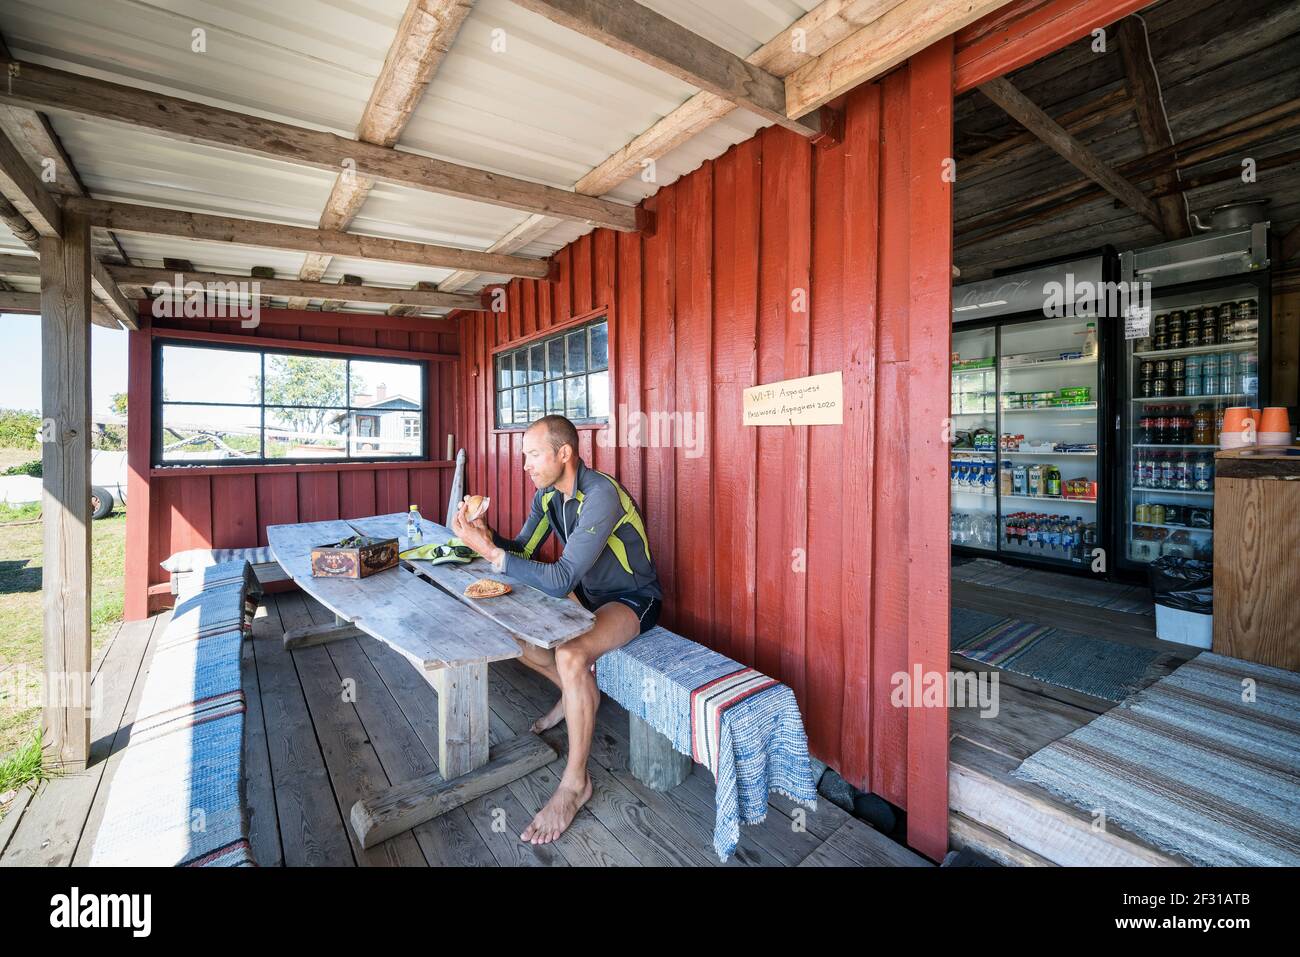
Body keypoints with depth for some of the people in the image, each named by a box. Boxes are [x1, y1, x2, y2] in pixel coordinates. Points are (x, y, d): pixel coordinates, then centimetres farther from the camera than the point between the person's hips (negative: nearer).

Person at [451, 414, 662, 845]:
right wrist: (487, 535, -18)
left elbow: (560, 580, -34)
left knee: (570, 655, -33)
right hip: (586, 591, 9)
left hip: (631, 599, -8)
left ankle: (575, 782, -10)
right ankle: (576, 693, 20)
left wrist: (490, 552, -33)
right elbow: (523, 549, 1)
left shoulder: (600, 495, -30)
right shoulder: (547, 494, -2)